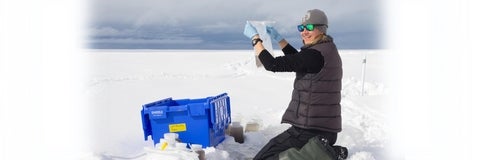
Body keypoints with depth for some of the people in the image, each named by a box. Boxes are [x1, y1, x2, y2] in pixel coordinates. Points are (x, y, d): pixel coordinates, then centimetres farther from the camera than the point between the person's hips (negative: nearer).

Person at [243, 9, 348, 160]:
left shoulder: (315, 54, -20)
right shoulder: (328, 49, 10)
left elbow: (273, 64, -20)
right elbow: (298, 60, 26)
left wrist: (255, 37, -8)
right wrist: (278, 38, 24)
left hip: (311, 129, -10)